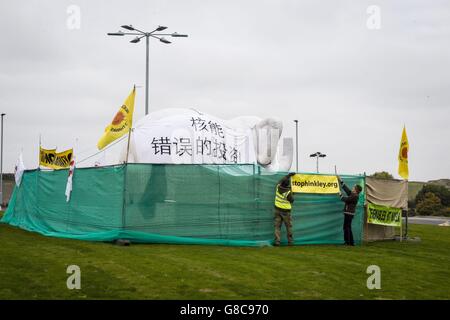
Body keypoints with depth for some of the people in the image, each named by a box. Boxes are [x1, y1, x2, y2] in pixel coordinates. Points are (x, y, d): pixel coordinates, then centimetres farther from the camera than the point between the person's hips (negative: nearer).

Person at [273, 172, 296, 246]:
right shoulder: (288, 192, -22)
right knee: (289, 226, 10)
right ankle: (290, 241, 14)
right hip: (285, 211, -4)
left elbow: (281, 180, 12)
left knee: (277, 226, 6)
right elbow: (292, 200, -7)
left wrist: (289, 175, 20)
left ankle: (277, 241, -1)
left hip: (277, 209, 4)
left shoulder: (278, 187, -9)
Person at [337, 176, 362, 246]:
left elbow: (345, 199, -17)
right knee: (348, 228, 14)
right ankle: (351, 242, 17)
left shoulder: (355, 196, -16)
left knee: (346, 227, -6)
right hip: (349, 213, 10)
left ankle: (347, 242, -4)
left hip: (349, 213, -10)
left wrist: (340, 194, 0)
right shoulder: (352, 194, 12)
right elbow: (346, 188, 20)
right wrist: (340, 181, 23)